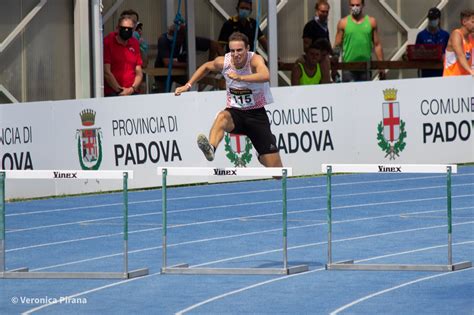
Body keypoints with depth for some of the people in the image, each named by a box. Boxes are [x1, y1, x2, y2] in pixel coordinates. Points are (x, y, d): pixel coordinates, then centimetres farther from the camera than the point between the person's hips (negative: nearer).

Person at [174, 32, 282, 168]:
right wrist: (188, 85, 11)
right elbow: (206, 67, 16)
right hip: (235, 112, 2)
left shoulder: (255, 60, -19)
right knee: (222, 117, -38)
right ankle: (210, 149, -61)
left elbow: (265, 76, -42)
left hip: (257, 114, -2)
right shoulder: (223, 62, -8)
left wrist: (240, 77, -53)